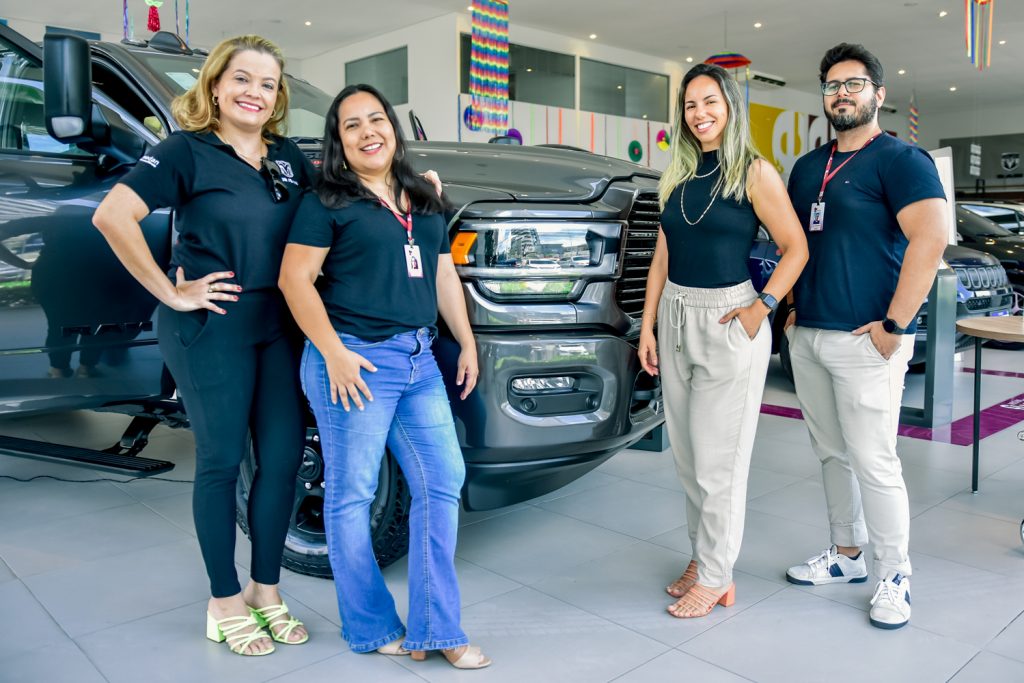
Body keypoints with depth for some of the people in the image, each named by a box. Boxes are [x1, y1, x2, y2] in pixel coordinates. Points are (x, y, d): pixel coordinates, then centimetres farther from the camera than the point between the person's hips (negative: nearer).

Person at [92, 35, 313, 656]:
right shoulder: (187, 151, -5)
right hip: (212, 329, -5)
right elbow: (112, 216, -15)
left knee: (283, 456, 7)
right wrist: (170, 292, -15)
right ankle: (226, 603, 20)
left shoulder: (287, 155, 12)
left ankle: (266, 591, 24)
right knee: (222, 461, 4)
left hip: (279, 325, 6)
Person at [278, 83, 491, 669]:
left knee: (442, 484, 4)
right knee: (351, 495, 2)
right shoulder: (327, 203, -2)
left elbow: (444, 277, 20)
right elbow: (295, 279, -8)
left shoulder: (426, 202, 17)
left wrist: (468, 344, 15)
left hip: (419, 360, 6)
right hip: (356, 361, -6)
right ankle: (373, 629, 19)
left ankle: (435, 628, 15)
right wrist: (333, 353, -16)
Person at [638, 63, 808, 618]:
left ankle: (715, 577, 14)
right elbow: (661, 259, 13)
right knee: (685, 451, 11)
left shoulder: (755, 173, -4)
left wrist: (762, 307, -15)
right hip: (675, 317, 6)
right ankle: (703, 555, 28)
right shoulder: (677, 177, 12)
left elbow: (796, 249, -4)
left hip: (727, 319, -6)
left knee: (718, 457, 0)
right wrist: (647, 327, 8)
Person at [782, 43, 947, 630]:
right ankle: (847, 555, 29)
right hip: (807, 337, 7)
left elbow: (931, 236, -18)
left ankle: (895, 576, 14)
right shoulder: (808, 167, 16)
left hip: (864, 340, -7)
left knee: (873, 460, -2)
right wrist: (794, 307, 13)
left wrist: (895, 324, -21)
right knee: (832, 454, 14)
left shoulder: (900, 160, -6)